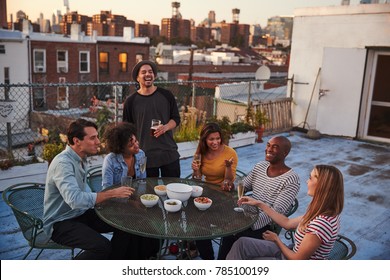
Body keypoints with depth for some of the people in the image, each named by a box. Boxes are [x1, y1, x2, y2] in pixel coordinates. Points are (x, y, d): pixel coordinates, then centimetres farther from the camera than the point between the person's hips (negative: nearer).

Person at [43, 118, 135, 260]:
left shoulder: (81, 158, 7)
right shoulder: (63, 163, -24)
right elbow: (75, 199, -37)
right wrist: (112, 193, -34)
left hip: (81, 214, 9)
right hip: (60, 223, -9)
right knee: (102, 246, -28)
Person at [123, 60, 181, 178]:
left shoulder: (166, 95, 2)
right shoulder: (131, 101, 0)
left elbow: (176, 119, 7)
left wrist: (165, 127, -15)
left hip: (170, 153, 1)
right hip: (145, 156, -1)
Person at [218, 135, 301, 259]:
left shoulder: (291, 179, -13)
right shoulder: (260, 166, 7)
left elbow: (277, 211, -20)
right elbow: (243, 186, 16)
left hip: (266, 227, -6)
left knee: (230, 237, -23)